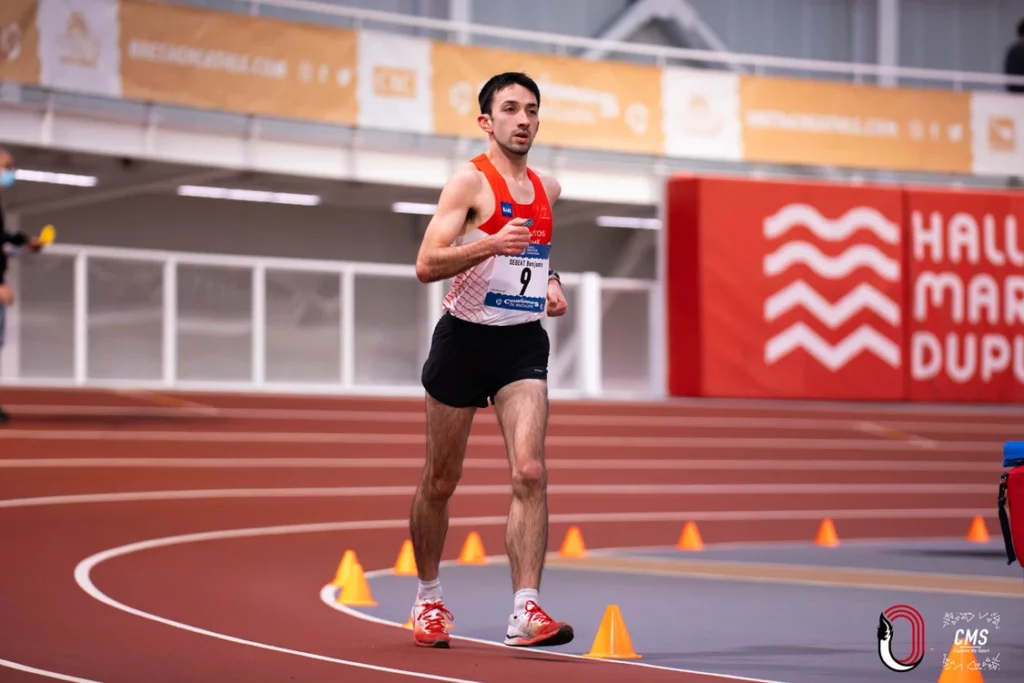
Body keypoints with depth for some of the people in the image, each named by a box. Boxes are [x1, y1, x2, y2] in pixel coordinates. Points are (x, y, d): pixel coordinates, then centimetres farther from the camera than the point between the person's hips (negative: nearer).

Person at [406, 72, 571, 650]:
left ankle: (525, 611, -17)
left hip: (524, 343, 4)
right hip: (465, 339, -4)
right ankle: (430, 598, 28)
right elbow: (427, 265, -18)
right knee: (441, 481, 8)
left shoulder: (547, 188, 11)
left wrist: (552, 284, 10)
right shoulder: (470, 182, -8)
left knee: (530, 471, -14)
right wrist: (492, 243, -31)